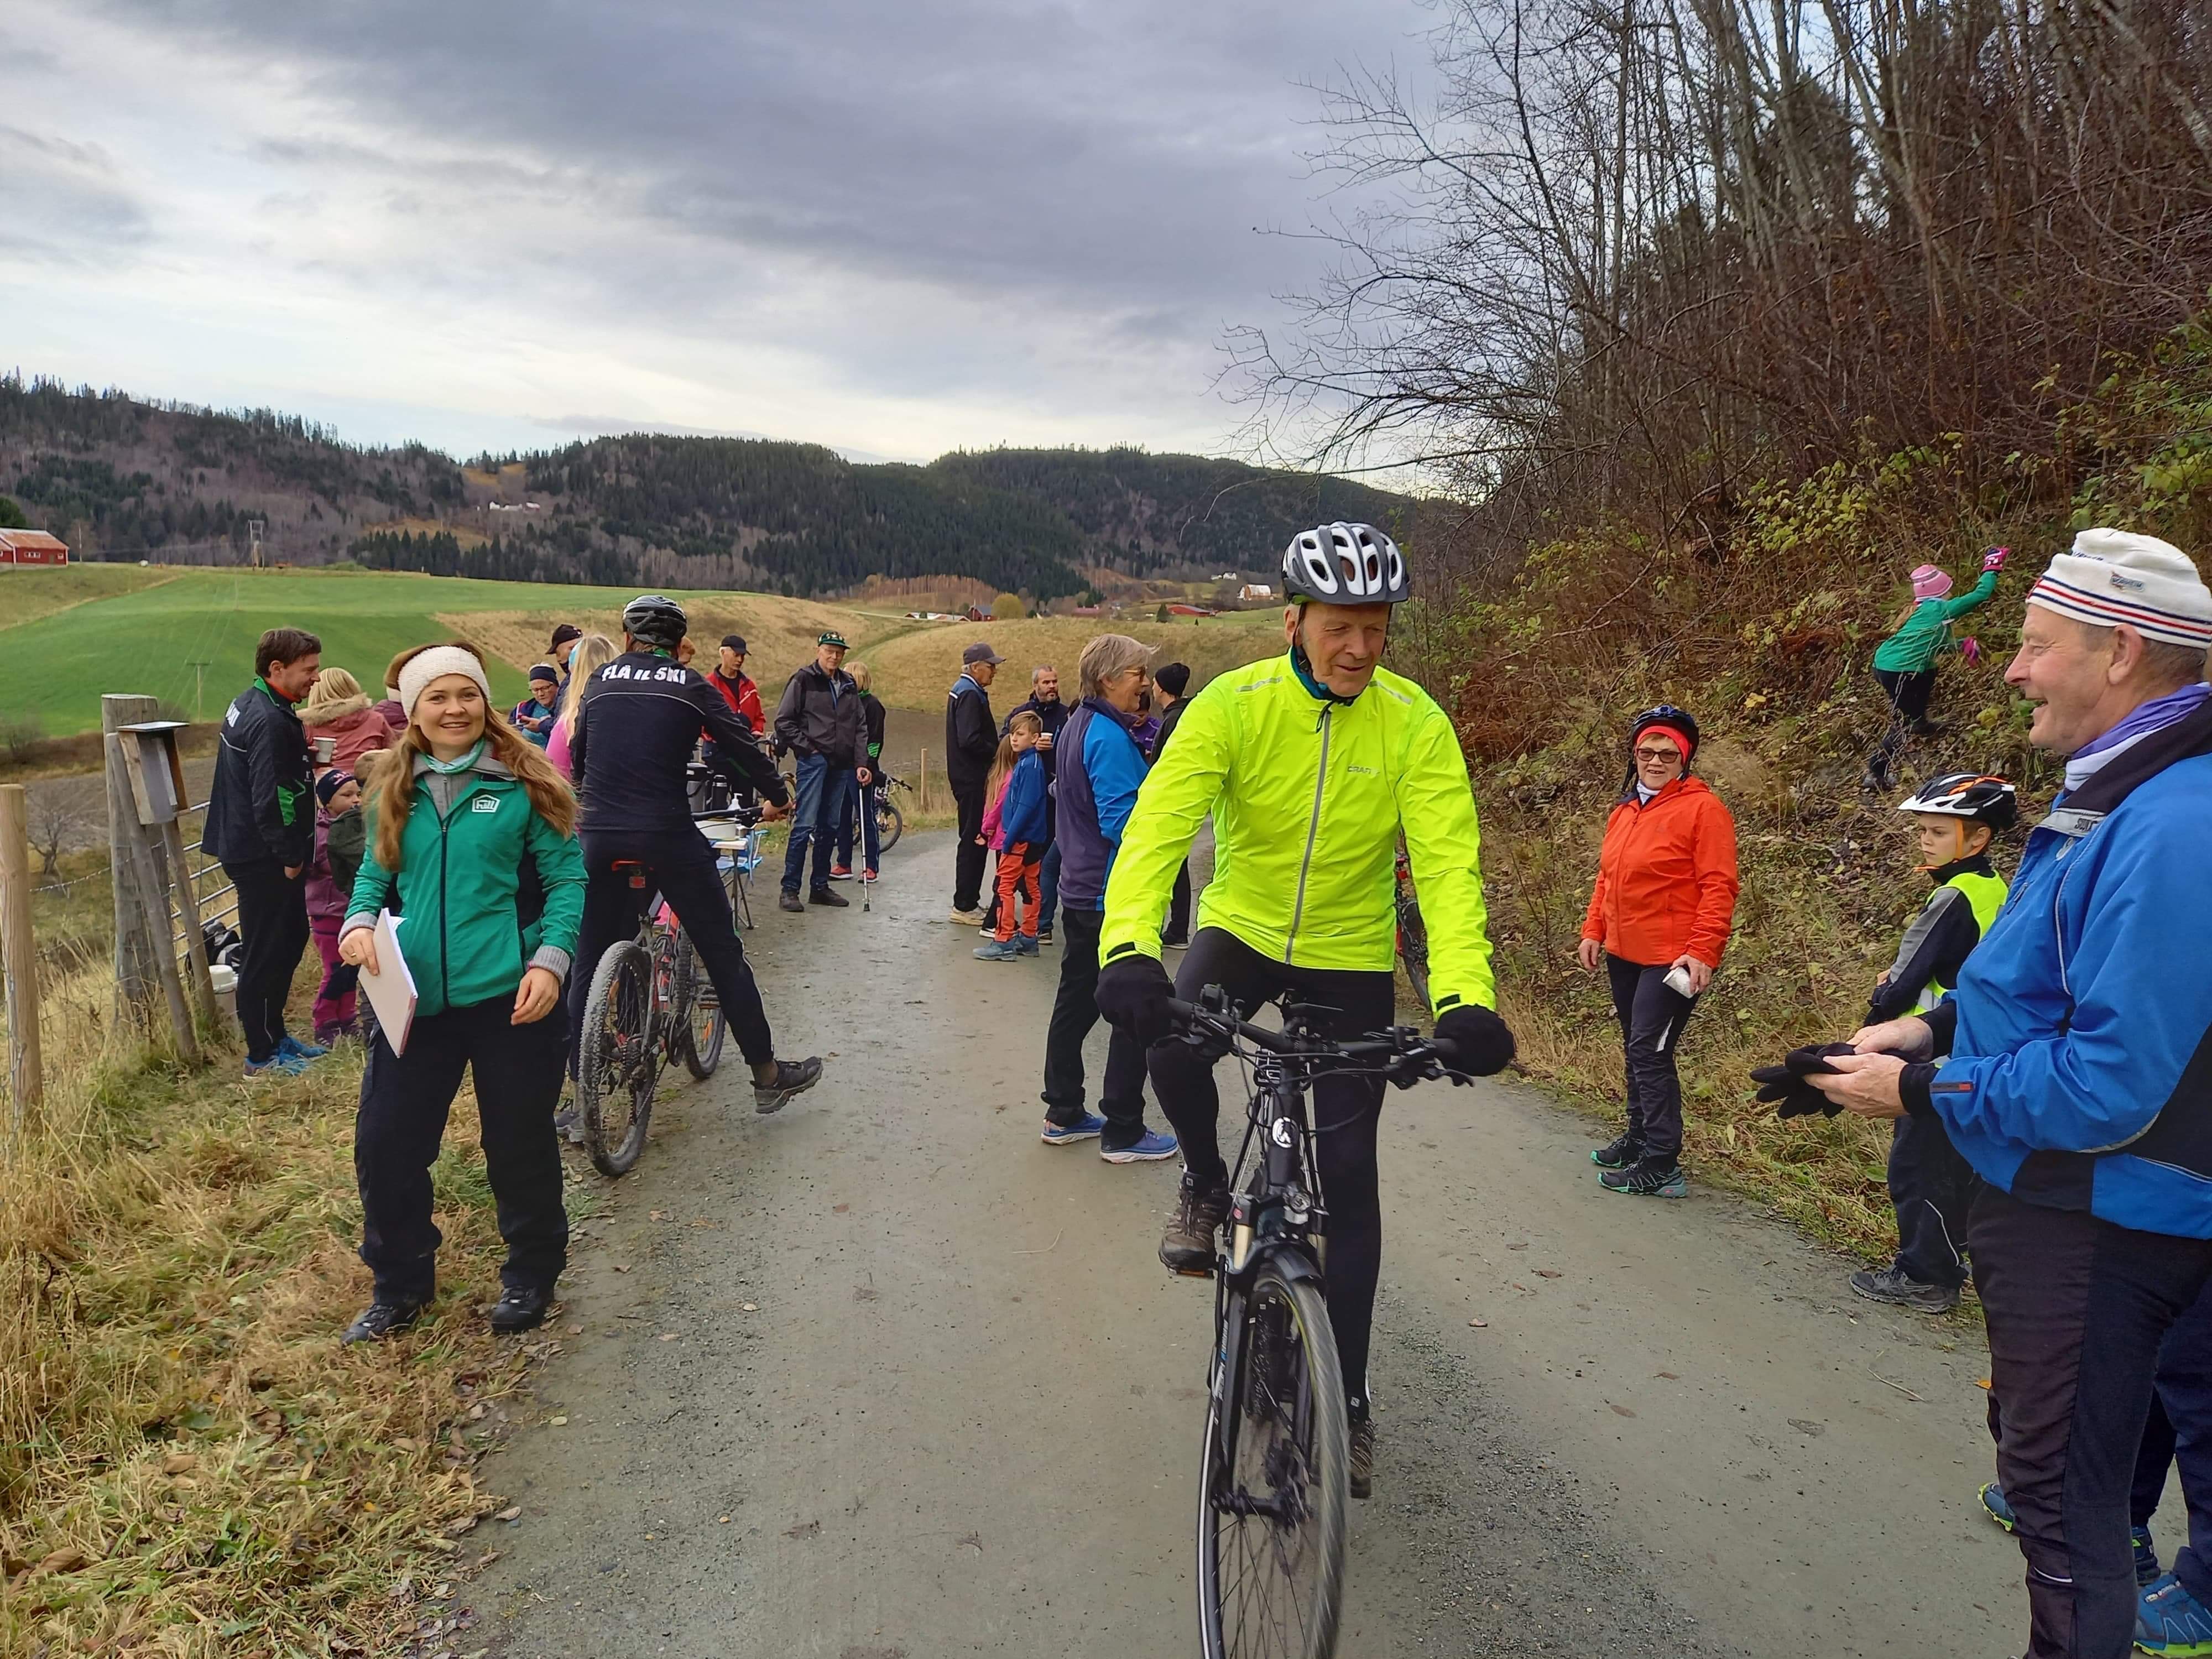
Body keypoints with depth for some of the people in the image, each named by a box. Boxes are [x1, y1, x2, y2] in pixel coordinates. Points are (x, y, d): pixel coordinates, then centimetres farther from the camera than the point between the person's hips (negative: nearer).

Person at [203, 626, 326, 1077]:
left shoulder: (247, 705, 12)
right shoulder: (271, 722, -22)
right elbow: (272, 799, -25)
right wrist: (290, 857, -17)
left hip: (253, 851, 11)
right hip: (265, 859, -11)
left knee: (290, 939, 19)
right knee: (266, 953, -1)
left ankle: (275, 1036, 31)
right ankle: (262, 1055, 10)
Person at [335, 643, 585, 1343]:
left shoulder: (523, 784, -5)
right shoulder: (397, 791, 8)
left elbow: (566, 879, -5)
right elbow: (376, 874, 16)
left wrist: (552, 959, -18)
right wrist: (359, 921, -6)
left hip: (509, 996, -4)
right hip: (416, 998, 4)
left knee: (519, 1144, 9)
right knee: (384, 1144, 8)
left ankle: (530, 1277, 32)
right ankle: (401, 1284, 30)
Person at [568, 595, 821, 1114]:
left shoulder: (599, 682, 13)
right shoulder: (691, 686, 4)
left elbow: (577, 755, 21)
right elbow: (739, 746, 5)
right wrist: (776, 797, 21)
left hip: (598, 835, 3)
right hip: (667, 835, -3)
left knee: (590, 965, 13)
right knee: (723, 954, 7)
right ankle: (767, 1075, 14)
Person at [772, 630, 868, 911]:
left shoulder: (849, 685, 14)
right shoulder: (803, 680, -2)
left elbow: (860, 727, 15)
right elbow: (784, 721, -3)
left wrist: (861, 763, 6)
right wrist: (806, 746, -8)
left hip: (842, 764, 6)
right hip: (814, 761, -6)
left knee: (830, 827, 10)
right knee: (805, 825, -10)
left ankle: (820, 886, 18)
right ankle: (790, 888, -6)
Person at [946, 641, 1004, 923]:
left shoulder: (962, 689, 16)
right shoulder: (970, 694, -16)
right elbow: (970, 740, -26)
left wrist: (996, 749, 10)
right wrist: (998, 752, -13)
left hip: (966, 775, 11)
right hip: (972, 777, -11)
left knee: (972, 838, 16)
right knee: (974, 839, -5)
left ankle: (967, 901, 24)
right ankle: (965, 905, -1)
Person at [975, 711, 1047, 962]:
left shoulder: (1029, 765, -16)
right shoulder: (1026, 763, 12)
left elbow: (1025, 806, -21)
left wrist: (1009, 839, -19)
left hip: (1021, 838, -9)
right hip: (1033, 839, 9)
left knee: (1006, 887, -5)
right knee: (1029, 888, 13)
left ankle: (1004, 943, -3)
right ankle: (1028, 939, 20)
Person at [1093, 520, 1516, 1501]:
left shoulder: (1415, 724, -16)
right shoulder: (1234, 704, -17)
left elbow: (1449, 864, -23)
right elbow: (1158, 827, -27)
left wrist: (1466, 997, -39)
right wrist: (1128, 948, -44)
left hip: (1351, 957, 0)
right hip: (1241, 929, 0)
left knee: (1348, 1179, 2)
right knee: (1173, 1047, -32)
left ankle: (1348, 1397, 18)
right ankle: (1207, 1183, 2)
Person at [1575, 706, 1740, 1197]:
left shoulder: (1702, 808, -11)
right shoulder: (1624, 811, 13)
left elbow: (1718, 887, -15)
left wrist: (1702, 951, -21)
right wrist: (1593, 931, 14)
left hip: (1671, 960, -8)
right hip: (1623, 953, 8)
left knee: (1651, 1054, -8)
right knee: (1637, 1050, 17)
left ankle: (1662, 1166, -2)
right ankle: (1640, 1136, 32)